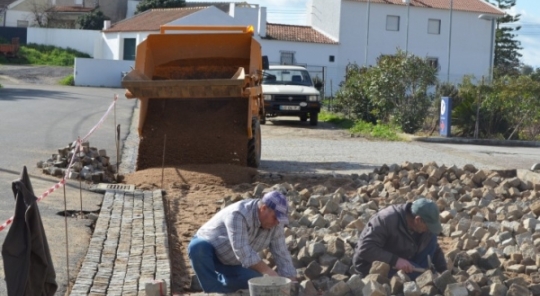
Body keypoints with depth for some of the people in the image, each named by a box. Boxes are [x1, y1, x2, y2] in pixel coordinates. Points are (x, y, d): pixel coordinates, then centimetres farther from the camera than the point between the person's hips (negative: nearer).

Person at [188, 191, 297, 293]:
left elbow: (282, 255, -10)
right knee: (198, 247, -39)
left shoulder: (275, 225, -15)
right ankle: (213, 290, -23)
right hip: (206, 247, -5)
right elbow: (242, 252, -41)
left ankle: (221, 281, 12)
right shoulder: (238, 214, -36)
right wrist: (268, 272, -43)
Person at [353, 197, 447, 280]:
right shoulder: (386, 220, -28)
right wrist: (394, 260, -40)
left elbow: (435, 250, 9)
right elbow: (365, 248, -34)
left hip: (400, 263, 8)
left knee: (430, 238, -10)